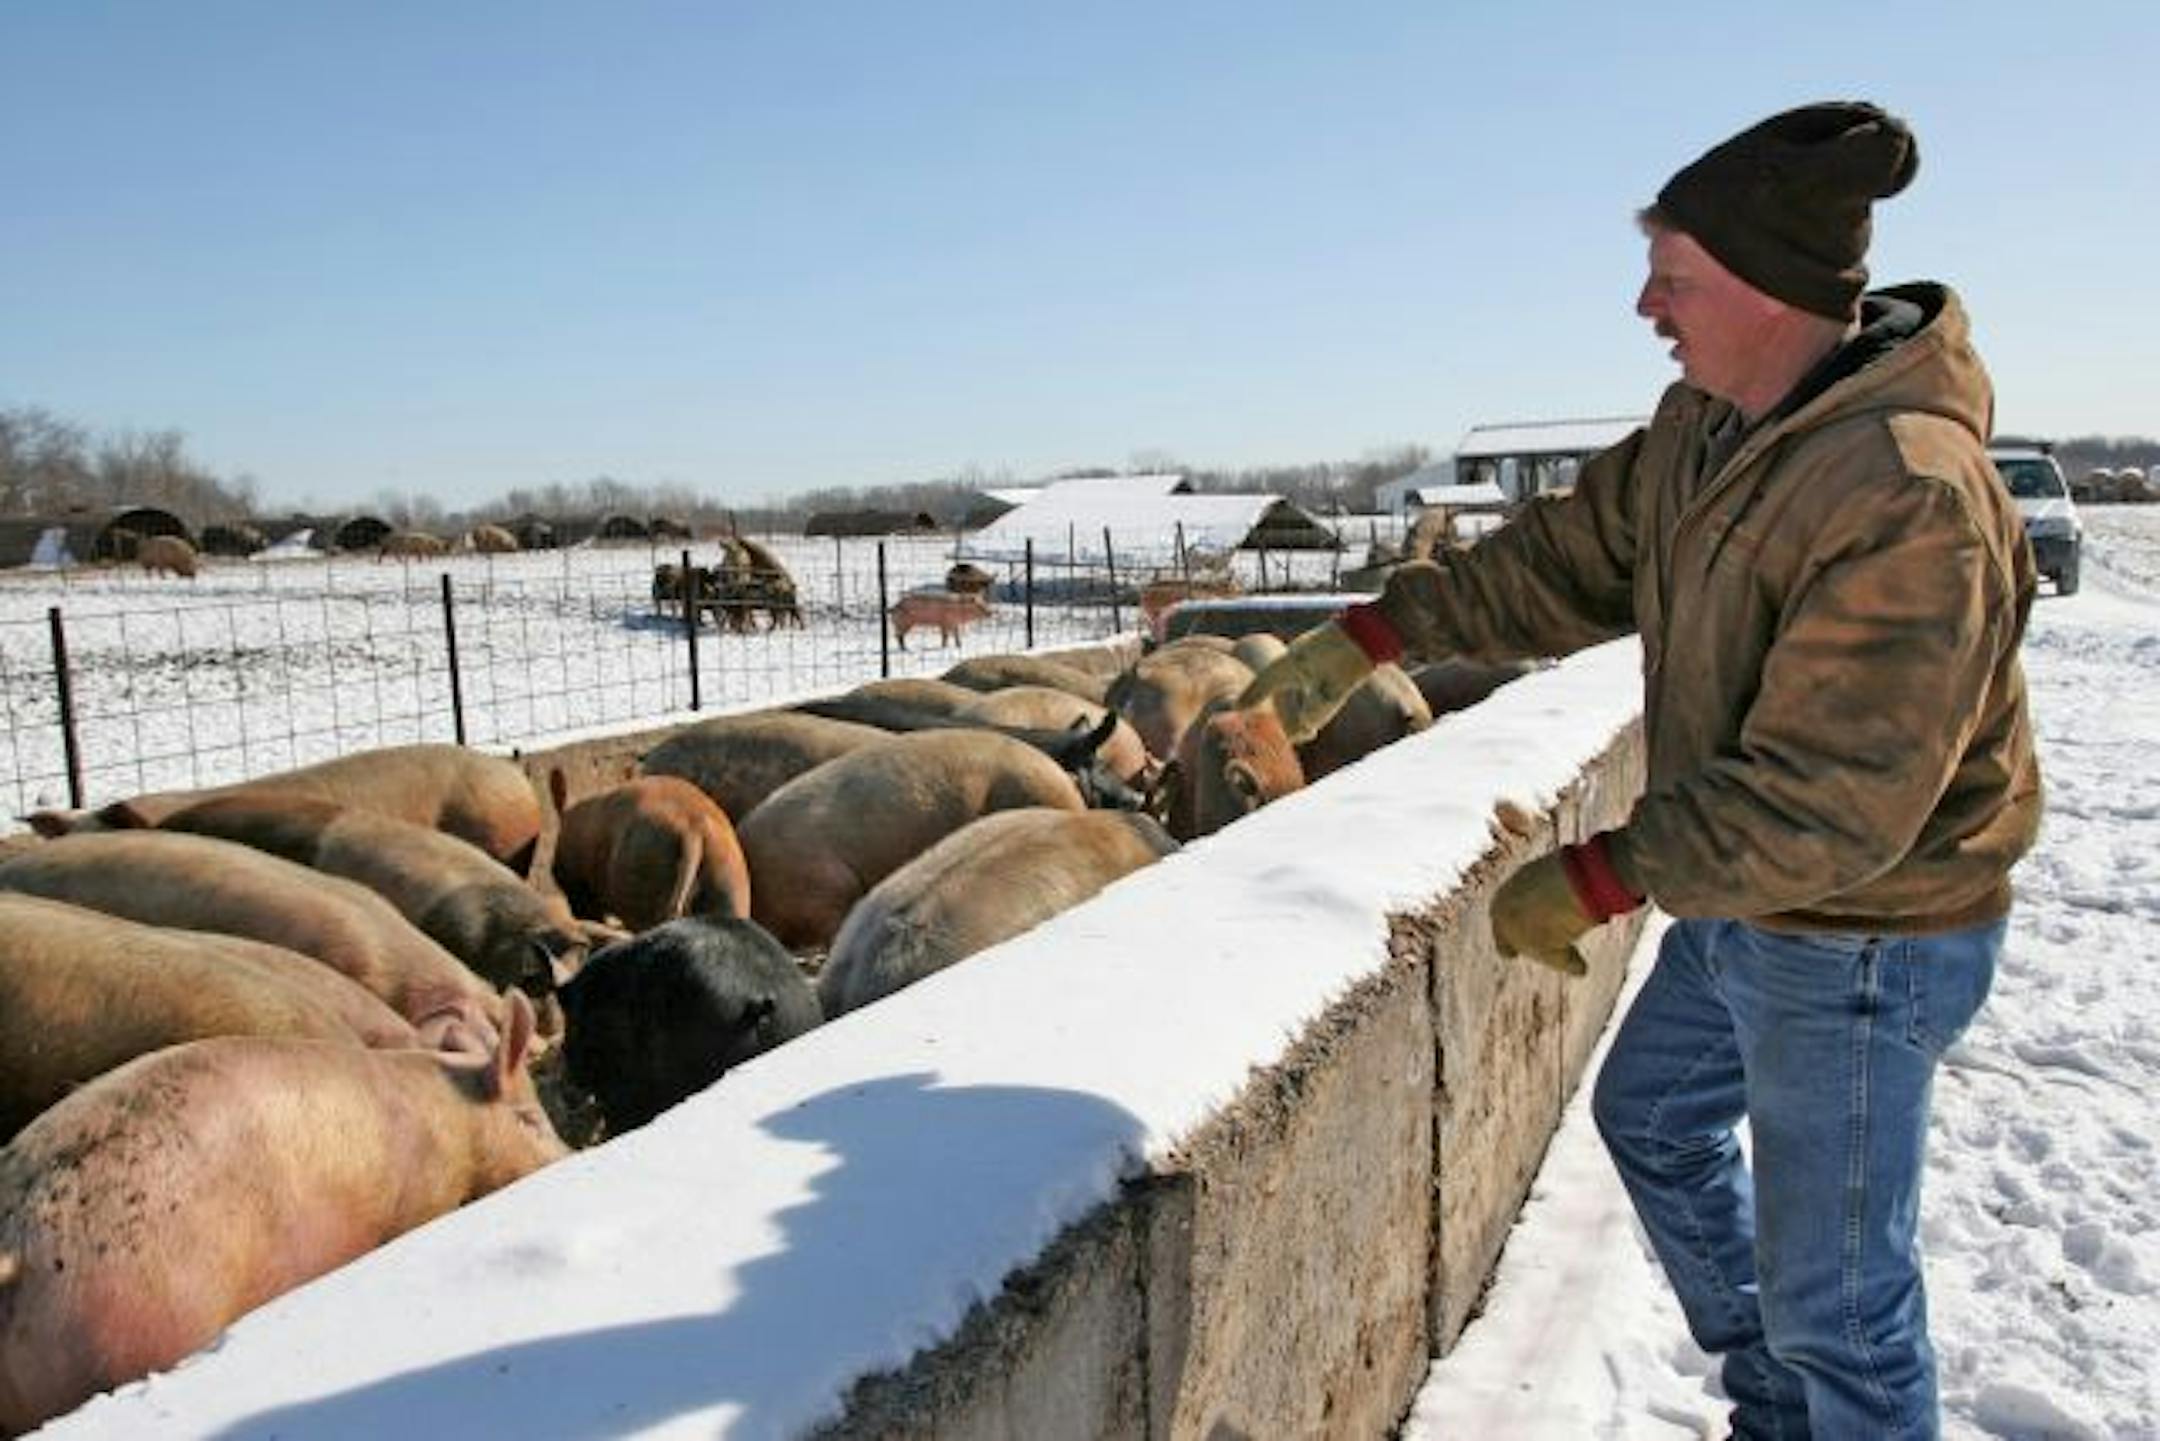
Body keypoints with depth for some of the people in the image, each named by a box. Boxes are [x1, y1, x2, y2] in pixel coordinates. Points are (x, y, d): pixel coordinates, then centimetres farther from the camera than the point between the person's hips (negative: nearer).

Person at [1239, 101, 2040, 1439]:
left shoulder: (1911, 501, -31)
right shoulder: (1707, 425, -3)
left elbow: (1823, 808, -32)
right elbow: (1568, 556, 6)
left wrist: (1592, 881, -25)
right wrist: (1368, 636, 0)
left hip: (1861, 942, -10)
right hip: (1743, 896, 10)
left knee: (1830, 1289, 5)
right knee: (1651, 1116, 27)